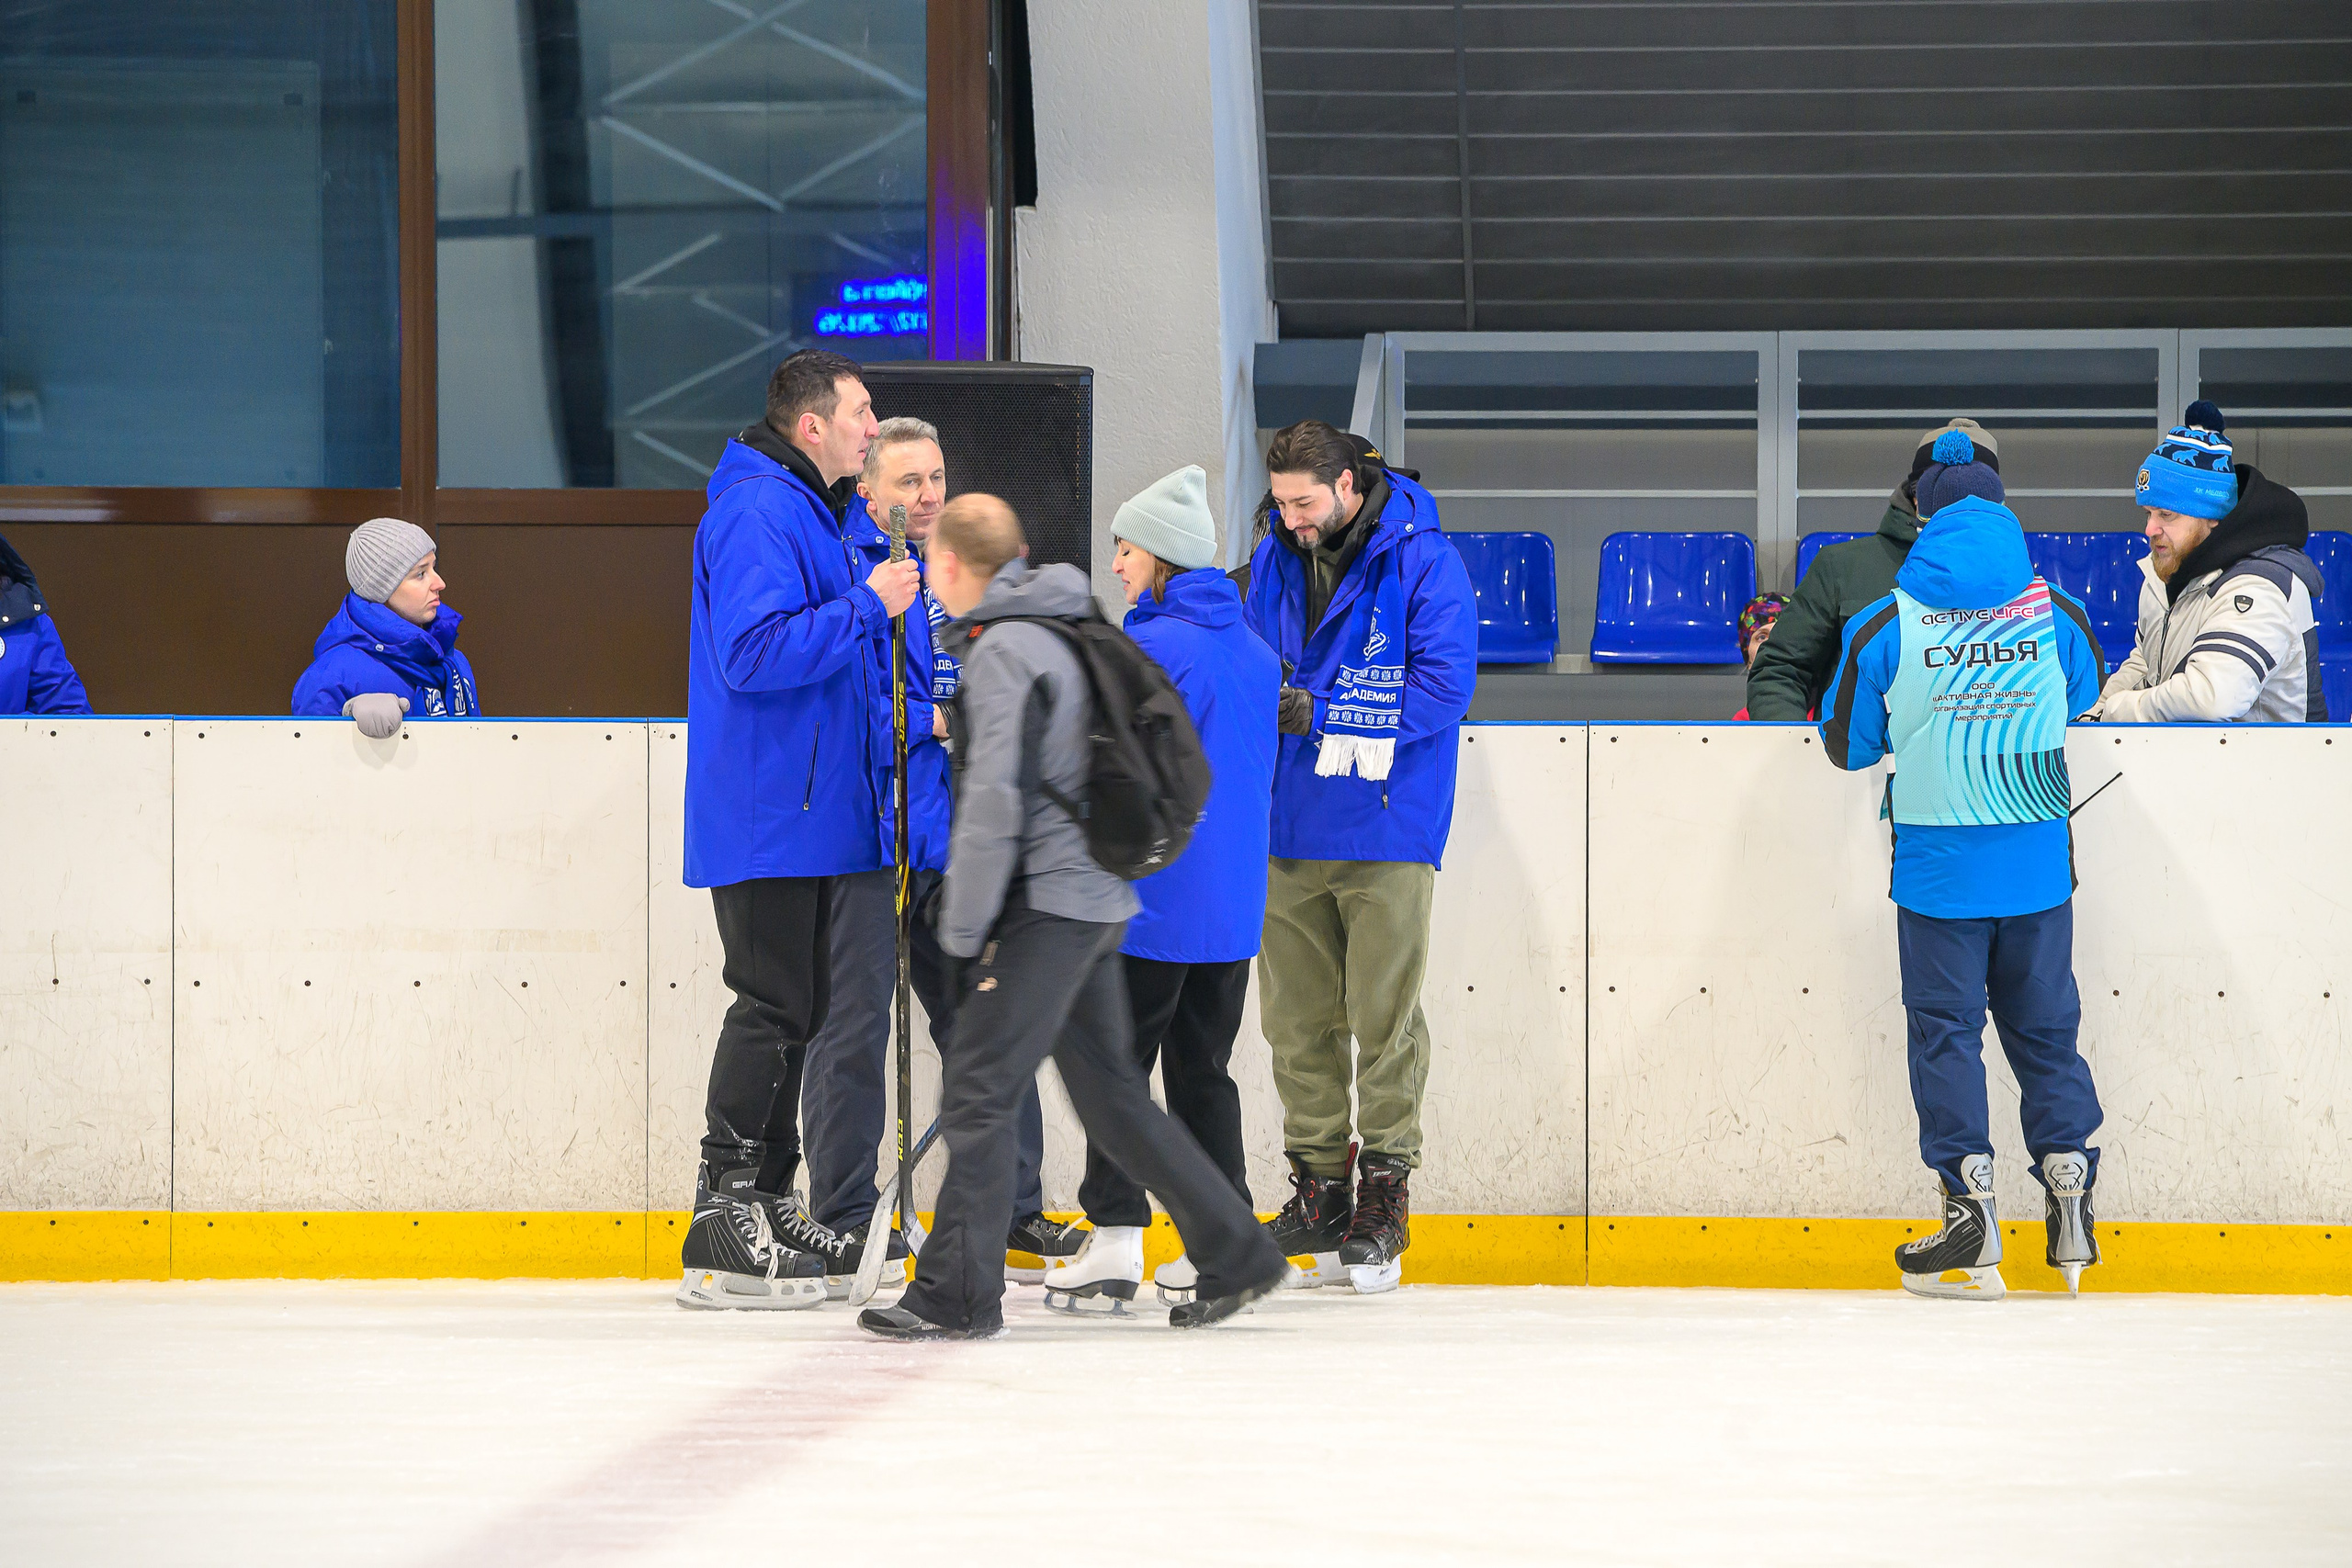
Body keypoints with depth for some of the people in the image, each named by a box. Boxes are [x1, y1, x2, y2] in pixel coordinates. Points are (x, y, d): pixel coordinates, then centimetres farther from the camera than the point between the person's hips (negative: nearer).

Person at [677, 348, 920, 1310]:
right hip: (765, 816, -10)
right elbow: (753, 652, -26)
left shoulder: (816, 513, 19)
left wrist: (896, 727, 17)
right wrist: (867, 606, -21)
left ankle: (767, 1209, 20)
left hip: (811, 812, 10)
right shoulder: (757, 513, -15)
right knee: (773, 1007, -10)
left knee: (796, 1011, 13)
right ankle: (722, 1234, -9)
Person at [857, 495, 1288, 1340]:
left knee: (978, 1090, -8)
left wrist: (962, 930, -14)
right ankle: (1235, 1253, 15)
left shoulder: (1004, 652, -13)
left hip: (1046, 905, -10)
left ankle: (957, 1295, -8)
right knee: (1111, 1092, 13)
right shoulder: (1057, 636, 17)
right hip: (1096, 898, 10)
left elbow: (996, 801, -19)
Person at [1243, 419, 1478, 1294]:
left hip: (1386, 828, -5)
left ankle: (1385, 1194, 6)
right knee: (1296, 1017, 6)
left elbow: (1442, 688, -15)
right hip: (1290, 828, 5)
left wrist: (1319, 714, -18)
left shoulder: (1421, 560, -8)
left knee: (1383, 1017, -2)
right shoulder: (1275, 560, 9)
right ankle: (1317, 1189, 15)